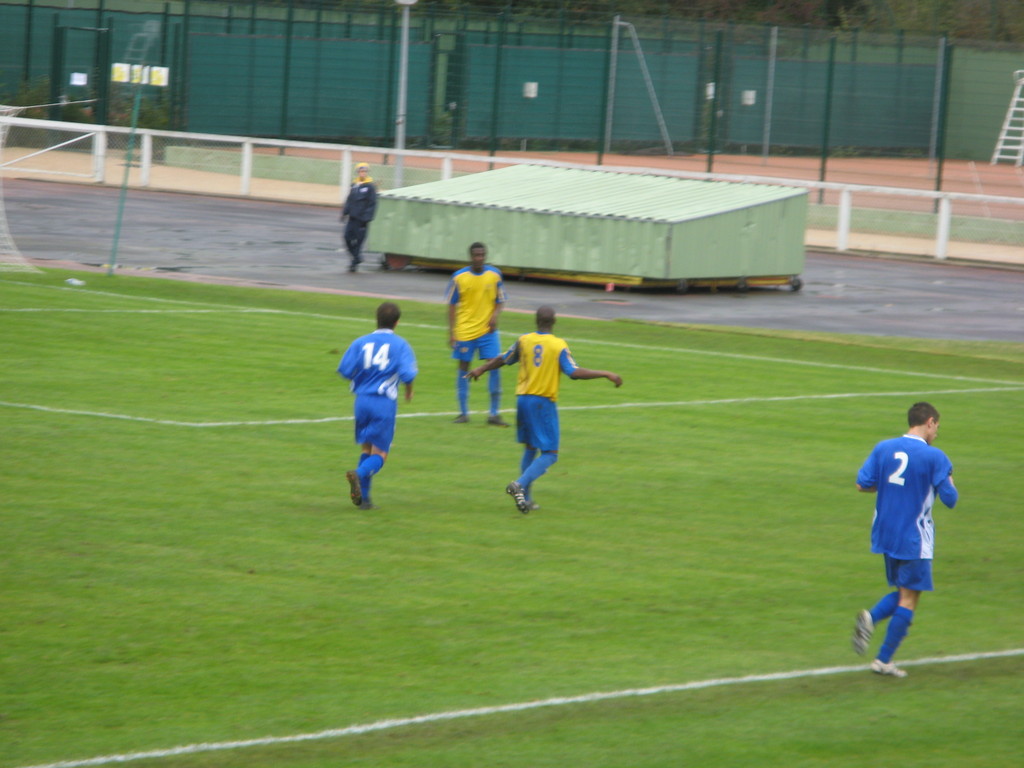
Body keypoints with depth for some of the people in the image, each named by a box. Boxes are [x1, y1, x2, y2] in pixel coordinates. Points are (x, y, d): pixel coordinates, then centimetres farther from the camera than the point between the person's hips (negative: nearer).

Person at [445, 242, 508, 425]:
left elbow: (500, 301, 10)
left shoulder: (494, 275, 1)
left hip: (487, 330, 1)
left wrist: (495, 316, -10)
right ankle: (463, 412, 15)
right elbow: (452, 305, 1)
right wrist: (451, 332, -4)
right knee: (463, 368, 3)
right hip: (464, 330, -1)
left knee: (495, 366, -8)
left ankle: (495, 413, 0)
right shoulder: (459, 277, -3)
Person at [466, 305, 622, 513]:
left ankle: (526, 498, 17)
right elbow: (574, 372, -17)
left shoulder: (524, 340, 4)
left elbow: (503, 360, 17)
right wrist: (606, 374, -11)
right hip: (544, 402, -5)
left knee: (530, 449, 19)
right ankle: (520, 485, -21)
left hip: (523, 400, 5)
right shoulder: (559, 346, -9)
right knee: (549, 454, -1)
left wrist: (481, 369, 35)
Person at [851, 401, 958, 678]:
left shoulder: (883, 448, 2)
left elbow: (863, 484, 0)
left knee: (902, 591, 20)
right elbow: (950, 499, -11)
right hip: (914, 539, -6)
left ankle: (871, 618, -8)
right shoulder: (934, 457, -12)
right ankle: (884, 660, 3)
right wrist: (950, 485, 11)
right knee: (909, 599, 5)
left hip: (885, 535, 6)